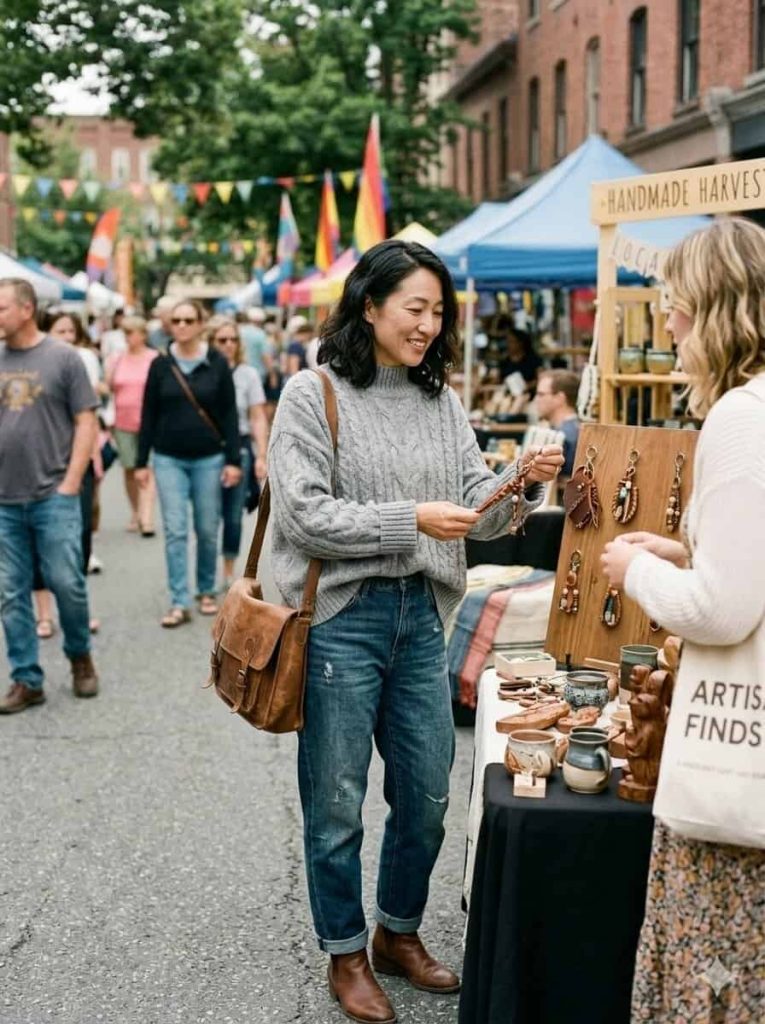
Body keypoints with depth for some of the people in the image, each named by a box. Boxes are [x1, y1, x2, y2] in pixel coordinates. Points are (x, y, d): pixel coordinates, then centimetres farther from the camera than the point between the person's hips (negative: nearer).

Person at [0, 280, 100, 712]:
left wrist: (70, 483, -9)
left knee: (67, 583, 0)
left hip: (53, 497, -3)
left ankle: (80, 656, 25)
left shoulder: (63, 357, -2)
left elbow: (86, 422, -3)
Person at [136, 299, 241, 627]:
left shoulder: (217, 364, -1)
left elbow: (229, 414, -1)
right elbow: (148, 416, 5)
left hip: (209, 459, -1)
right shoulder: (160, 365, 3)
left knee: (207, 530, 6)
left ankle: (206, 591, 24)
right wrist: (141, 461, 2)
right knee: (175, 531, -3)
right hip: (168, 459, 1)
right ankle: (179, 603, -1)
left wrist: (233, 460, -7)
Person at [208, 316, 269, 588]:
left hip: (239, 447, 1)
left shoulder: (248, 374, 2)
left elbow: (258, 418, 3)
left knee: (233, 516, 7)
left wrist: (261, 456, -3)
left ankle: (229, 572, 21)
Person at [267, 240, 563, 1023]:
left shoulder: (442, 401, 9)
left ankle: (400, 934, 35)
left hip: (420, 614, 5)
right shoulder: (313, 395, -7)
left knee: (427, 794, 13)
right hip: (341, 617, -5)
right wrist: (411, 520, -19)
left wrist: (522, 486, -12)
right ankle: (345, 955, 26)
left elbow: (476, 511, 8)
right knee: (336, 800, 6)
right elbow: (304, 514, -14)